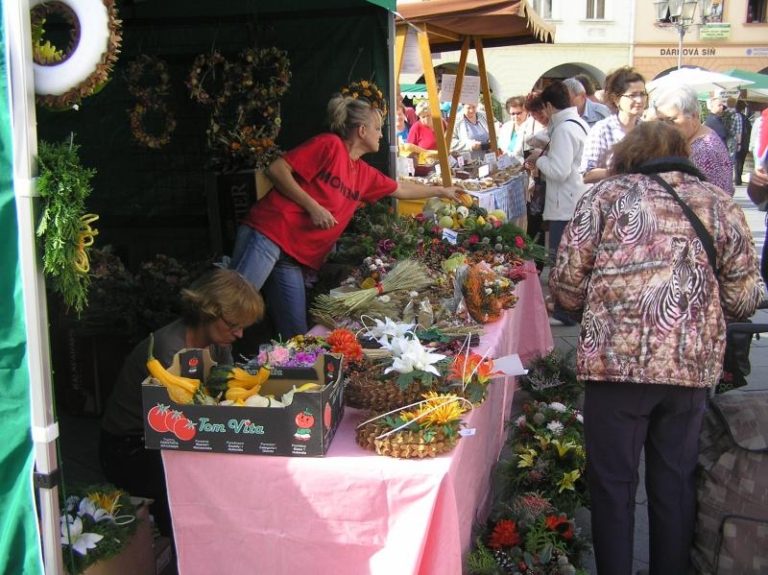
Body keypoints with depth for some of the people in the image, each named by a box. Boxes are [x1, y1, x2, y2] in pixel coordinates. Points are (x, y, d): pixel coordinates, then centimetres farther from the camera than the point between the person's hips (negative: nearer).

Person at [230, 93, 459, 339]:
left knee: (295, 337, 3)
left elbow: (401, 189, 38)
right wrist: (313, 206, -15)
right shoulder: (329, 144, -4)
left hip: (294, 257, 9)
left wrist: (441, 191, 46)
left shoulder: (365, 174, 20)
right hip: (269, 234, -8)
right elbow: (276, 169, -10)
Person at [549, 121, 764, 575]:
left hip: (617, 362, -3)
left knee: (613, 482, 10)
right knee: (676, 482, 17)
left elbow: (566, 284, -1)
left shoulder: (607, 195, 3)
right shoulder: (719, 203, 10)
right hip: (694, 367, 3)